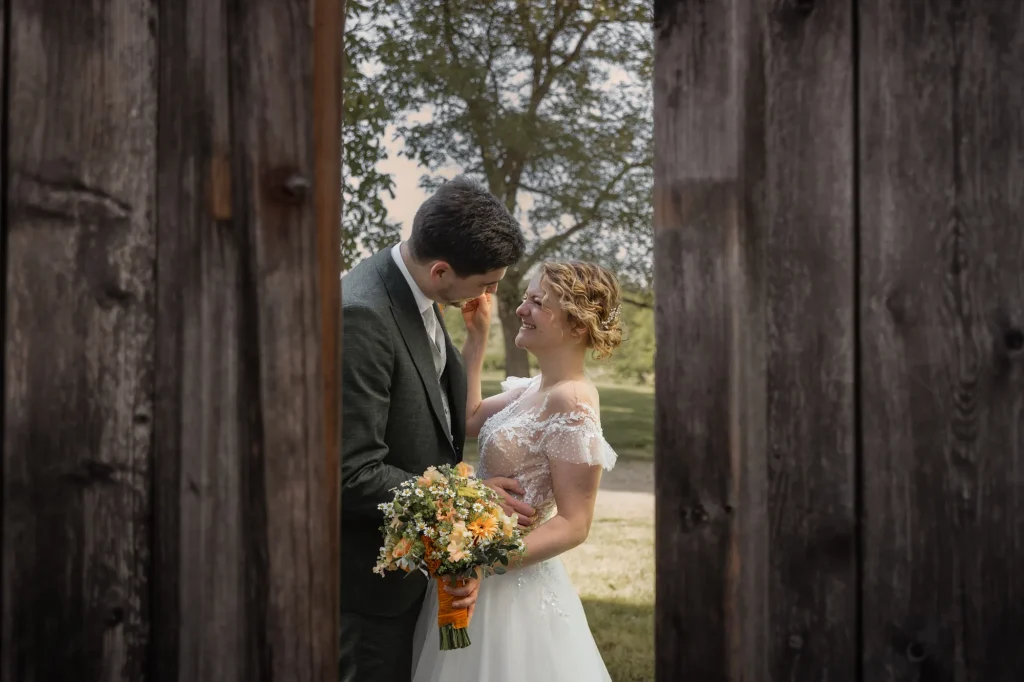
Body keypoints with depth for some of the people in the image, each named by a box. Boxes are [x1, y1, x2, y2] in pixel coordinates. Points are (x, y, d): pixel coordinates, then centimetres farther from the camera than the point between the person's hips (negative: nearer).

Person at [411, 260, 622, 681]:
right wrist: (476, 336, 11)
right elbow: (469, 418, 15)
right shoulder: (534, 388, 5)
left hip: (512, 580, -8)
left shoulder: (571, 403, -21)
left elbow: (573, 525, -21)